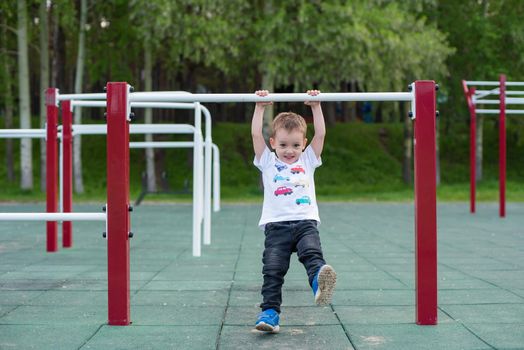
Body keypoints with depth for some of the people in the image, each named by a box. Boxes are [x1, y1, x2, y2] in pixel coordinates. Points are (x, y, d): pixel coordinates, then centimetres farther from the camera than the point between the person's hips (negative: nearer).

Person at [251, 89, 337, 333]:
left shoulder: (308, 160, 20)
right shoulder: (268, 162, 17)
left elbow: (320, 134, 12)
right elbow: (256, 135, 9)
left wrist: (316, 106, 12)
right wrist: (260, 107, 9)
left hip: (305, 221, 0)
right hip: (276, 224, 0)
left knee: (311, 252, -29)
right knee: (272, 269, -12)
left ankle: (319, 284, -55)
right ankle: (270, 311, -16)